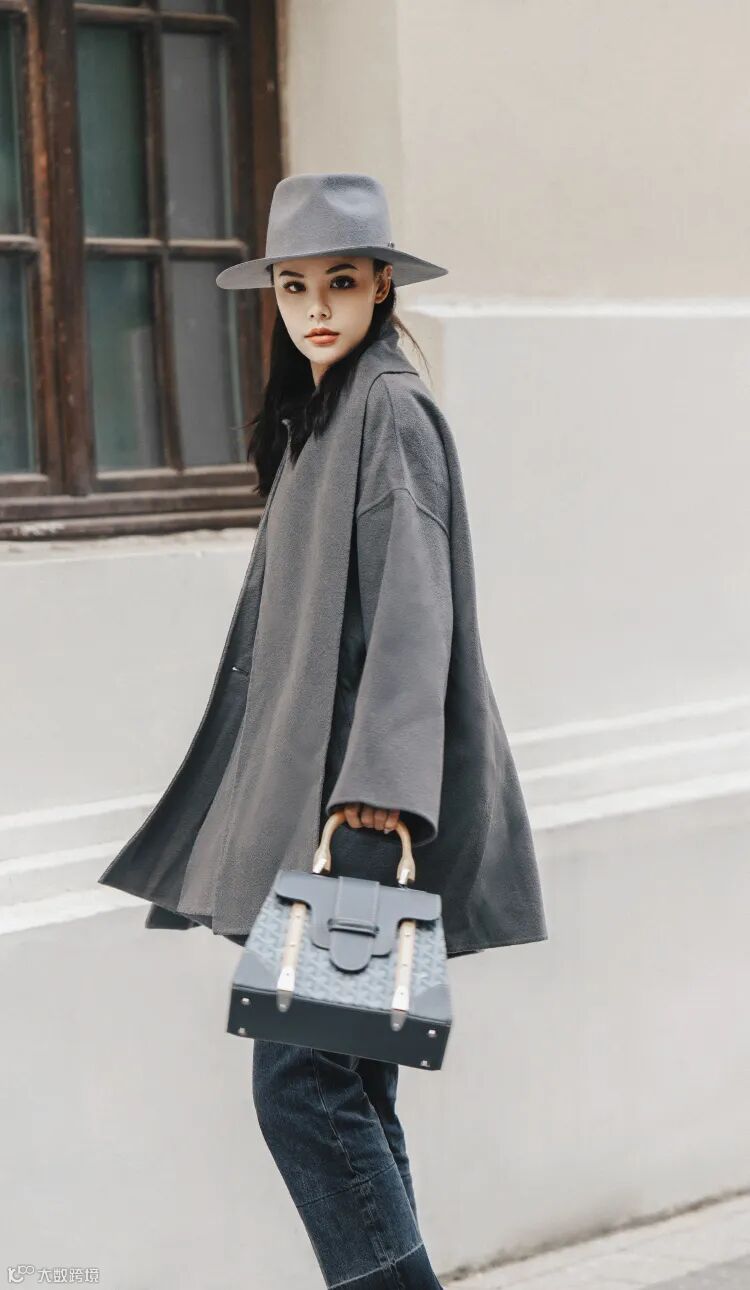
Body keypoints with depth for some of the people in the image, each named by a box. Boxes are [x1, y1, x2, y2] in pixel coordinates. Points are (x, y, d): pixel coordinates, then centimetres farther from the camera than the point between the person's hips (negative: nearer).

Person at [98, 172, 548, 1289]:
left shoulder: (390, 409, -8)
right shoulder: (308, 415, 18)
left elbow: (413, 605, -17)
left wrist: (378, 785, -26)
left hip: (362, 804, -9)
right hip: (309, 786, 9)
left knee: (301, 1078, -11)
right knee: (346, 1084, 10)